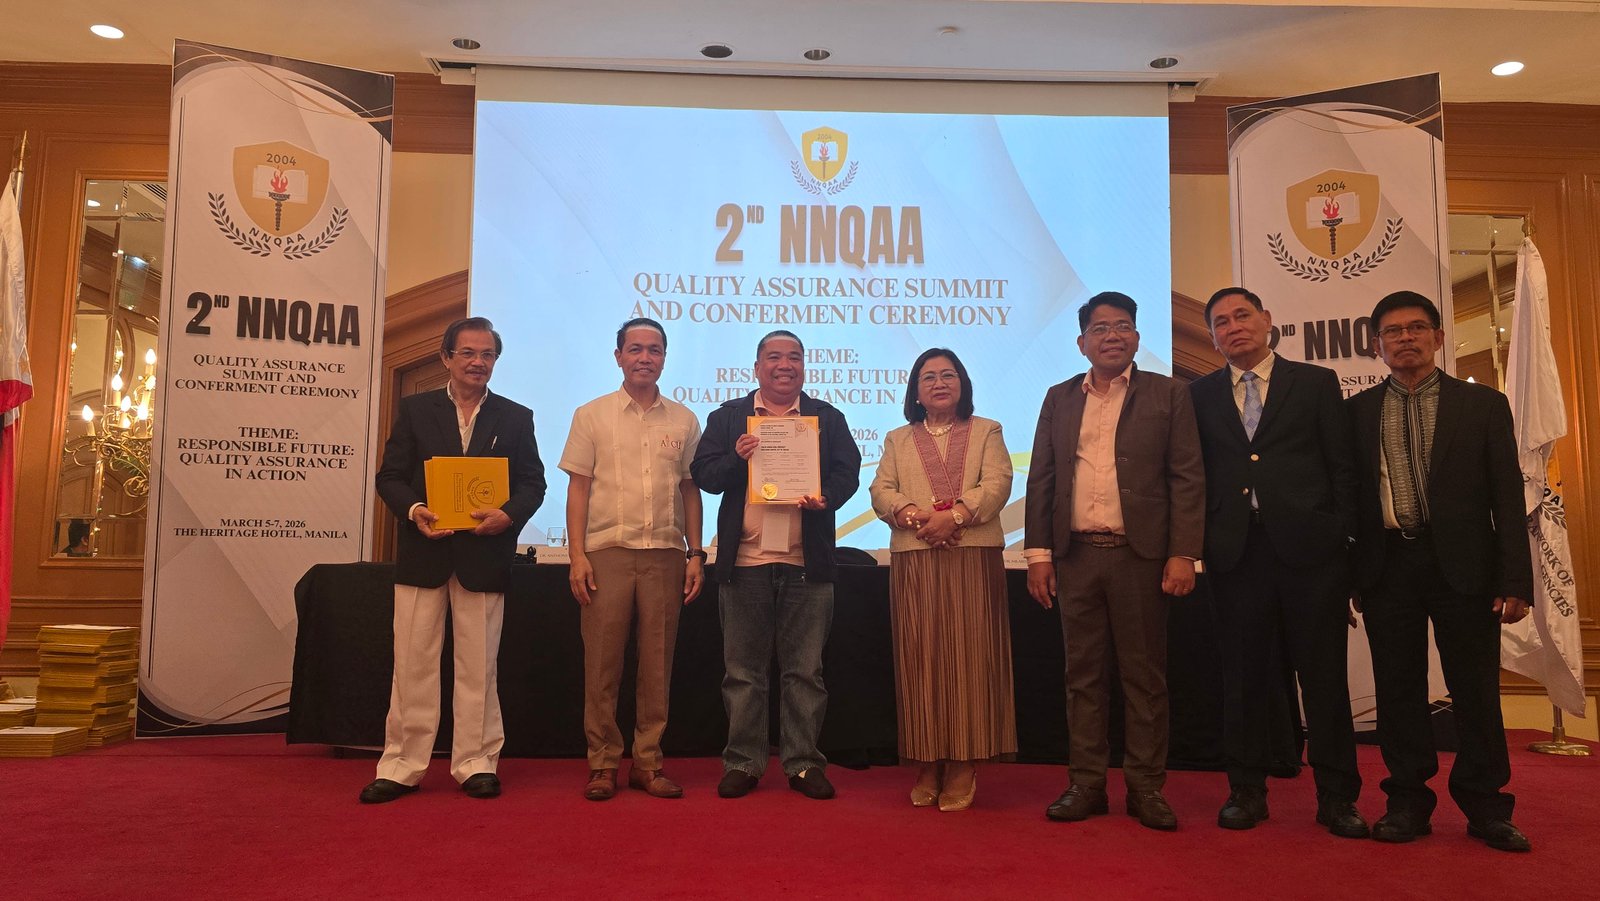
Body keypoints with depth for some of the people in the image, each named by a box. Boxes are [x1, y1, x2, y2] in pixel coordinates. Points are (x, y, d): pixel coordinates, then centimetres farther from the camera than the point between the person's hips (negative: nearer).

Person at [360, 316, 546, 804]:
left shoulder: (516, 418, 8)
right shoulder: (415, 409, 8)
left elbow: (533, 482, 5)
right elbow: (390, 476, 4)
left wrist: (509, 515, -14)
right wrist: (413, 509, -15)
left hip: (484, 556, 0)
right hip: (423, 553, 0)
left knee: (478, 667, 6)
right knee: (413, 663, 5)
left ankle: (476, 763, 17)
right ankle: (401, 766, 14)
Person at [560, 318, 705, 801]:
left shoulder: (684, 420, 10)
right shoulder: (591, 415, 6)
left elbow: (691, 490, 12)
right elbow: (578, 488, 3)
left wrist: (696, 553, 5)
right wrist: (577, 554, -6)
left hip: (665, 552, 2)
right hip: (607, 550, -1)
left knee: (657, 664, 5)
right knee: (602, 662, 0)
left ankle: (648, 762, 15)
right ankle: (602, 763, 11)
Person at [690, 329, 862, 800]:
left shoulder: (828, 418, 11)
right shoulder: (726, 417, 10)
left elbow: (847, 472, 4)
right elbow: (703, 474, 4)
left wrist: (825, 497, -16)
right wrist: (736, 458, -15)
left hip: (807, 564, 0)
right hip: (744, 563, 0)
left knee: (805, 671, 6)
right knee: (743, 671, 8)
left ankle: (804, 764, 17)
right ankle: (742, 763, 18)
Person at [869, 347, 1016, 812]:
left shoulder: (987, 432, 14)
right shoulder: (898, 440, 19)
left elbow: (997, 484, -2)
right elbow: (881, 491, 5)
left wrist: (954, 515, -17)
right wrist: (914, 516, -14)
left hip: (974, 558, -1)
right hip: (914, 561, 2)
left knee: (968, 656, -4)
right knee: (921, 658, 0)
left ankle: (963, 766, 2)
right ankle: (927, 765, 7)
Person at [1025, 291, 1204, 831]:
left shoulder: (1167, 396, 5)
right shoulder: (1060, 399, 12)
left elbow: (1187, 479, -1)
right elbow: (1040, 480, 10)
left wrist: (1183, 554, -9)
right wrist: (1038, 552, 4)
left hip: (1141, 556, -2)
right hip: (1076, 556, 3)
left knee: (1145, 675, 5)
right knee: (1083, 675, 7)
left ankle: (1146, 786, 15)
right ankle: (1087, 783, 16)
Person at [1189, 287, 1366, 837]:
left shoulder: (1316, 383, 8)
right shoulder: (1200, 395, 11)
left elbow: (1343, 467, 4)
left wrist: (1341, 535, -3)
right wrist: (1199, 541, -1)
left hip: (1309, 547, -1)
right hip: (1235, 552, 1)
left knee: (1324, 675, 4)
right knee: (1244, 675, 7)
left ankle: (1336, 796, 16)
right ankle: (1247, 791, 18)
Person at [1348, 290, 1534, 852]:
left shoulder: (1483, 404, 6)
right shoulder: (1357, 411, 9)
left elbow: (1507, 497, 2)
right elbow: (1348, 492, 7)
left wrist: (1516, 580, -5)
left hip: (1463, 564, -1)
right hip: (1387, 565, 1)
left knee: (1476, 690, 4)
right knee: (1398, 688, 6)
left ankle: (1485, 806, 18)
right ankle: (1408, 802, 16)